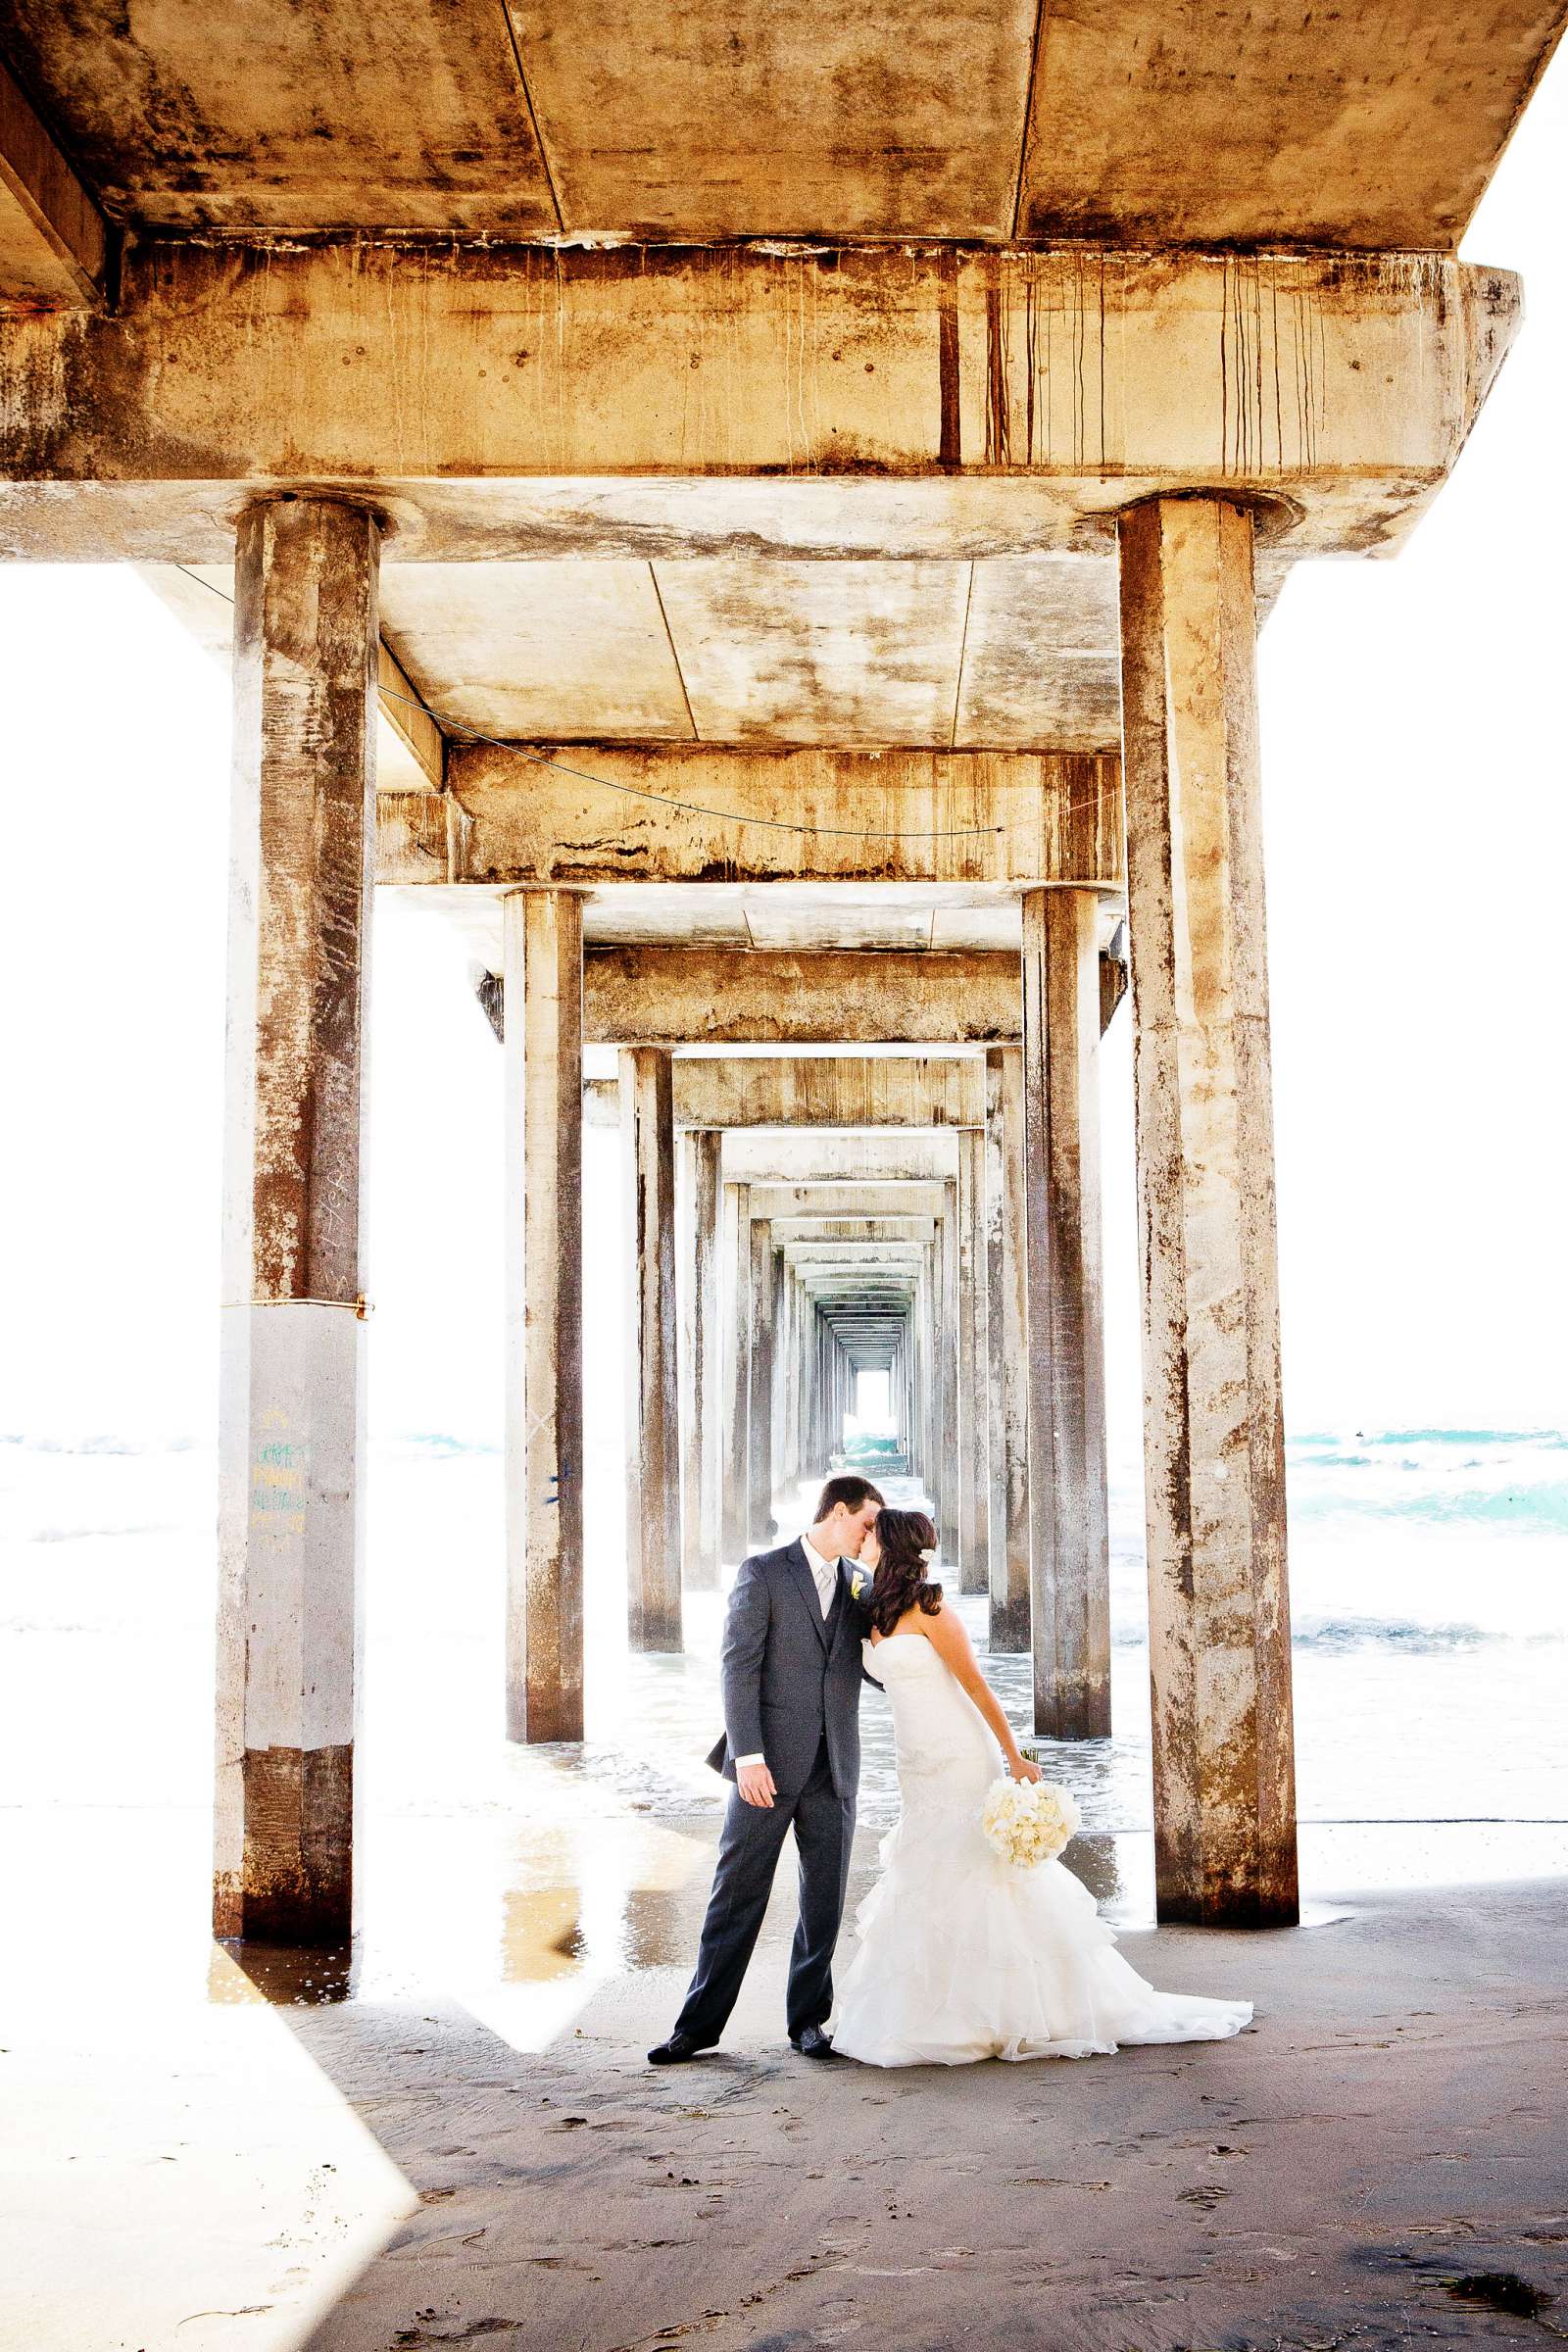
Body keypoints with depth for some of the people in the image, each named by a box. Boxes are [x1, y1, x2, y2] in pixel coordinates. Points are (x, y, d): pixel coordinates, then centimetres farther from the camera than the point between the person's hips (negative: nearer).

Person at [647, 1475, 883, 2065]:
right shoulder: (763, 1572, -4)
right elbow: (739, 1667, -10)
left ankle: (807, 2018, 20)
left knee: (824, 1897, 7)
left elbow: (876, 1668, 19)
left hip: (834, 1768, 4)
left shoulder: (861, 1586, 12)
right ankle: (701, 2022, 9)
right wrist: (748, 1756, -17)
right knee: (737, 1894, 0)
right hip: (771, 1761, -4)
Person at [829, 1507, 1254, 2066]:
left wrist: (1014, 1757, -14)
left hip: (960, 1761, -8)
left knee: (967, 1879, -5)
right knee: (928, 1881, 10)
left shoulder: (928, 1609, -14)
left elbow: (975, 1683, -14)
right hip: (918, 1768, 8)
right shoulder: (876, 1614, 9)